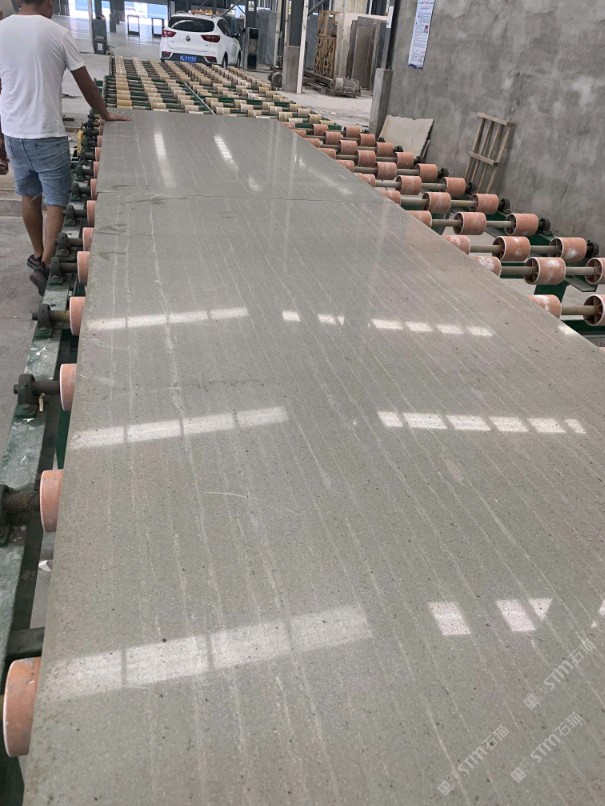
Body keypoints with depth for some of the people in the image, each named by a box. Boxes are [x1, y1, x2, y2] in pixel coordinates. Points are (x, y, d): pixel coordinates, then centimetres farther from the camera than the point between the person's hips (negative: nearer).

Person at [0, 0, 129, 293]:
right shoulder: (57, 33, -7)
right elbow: (86, 85, 1)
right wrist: (106, 115, 18)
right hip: (47, 135, -4)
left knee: (29, 196, 20)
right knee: (56, 202, 2)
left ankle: (38, 255, 34)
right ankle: (44, 265, -12)